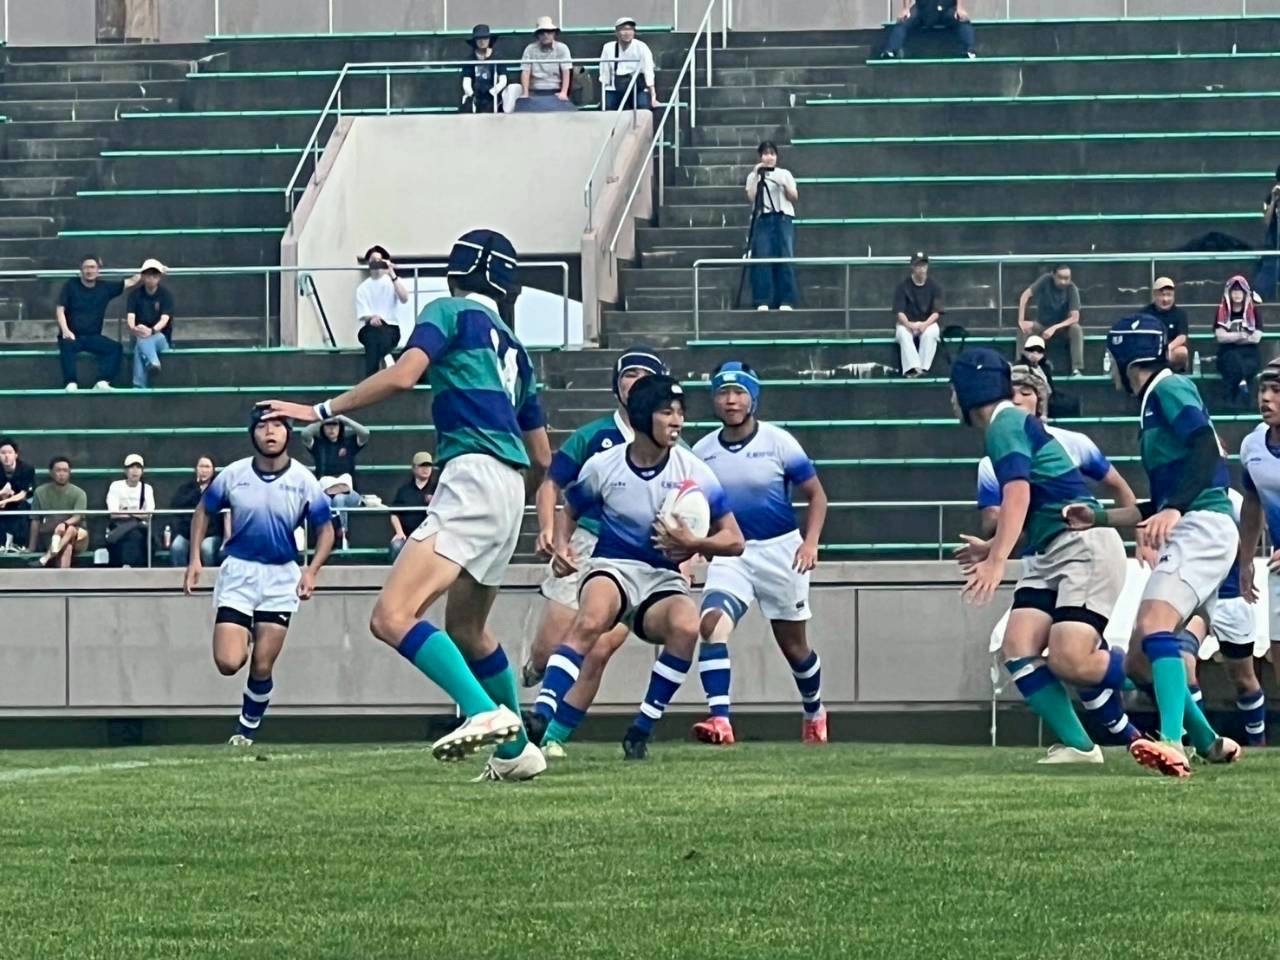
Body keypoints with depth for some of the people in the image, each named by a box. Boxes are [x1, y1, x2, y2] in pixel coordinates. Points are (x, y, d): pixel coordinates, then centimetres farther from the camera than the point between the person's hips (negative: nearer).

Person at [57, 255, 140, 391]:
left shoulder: (105, 287, 9)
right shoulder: (71, 286, 2)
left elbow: (131, 282, 14)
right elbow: (60, 310, -4)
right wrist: (65, 331, -19)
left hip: (93, 337, 3)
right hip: (72, 336, -3)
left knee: (115, 347, -23)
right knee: (67, 345, -37)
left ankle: (102, 382, -35)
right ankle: (71, 384, -42)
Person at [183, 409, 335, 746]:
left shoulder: (303, 480, -7)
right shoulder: (233, 475, -6)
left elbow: (325, 530, 1)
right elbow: (204, 511, 10)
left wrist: (311, 572, -14)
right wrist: (195, 559, 1)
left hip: (281, 577, 0)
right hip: (238, 571, 0)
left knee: (262, 667, -2)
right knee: (228, 662, -11)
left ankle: (248, 728, 22)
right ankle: (246, 637, 26)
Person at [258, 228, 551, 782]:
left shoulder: (452, 312, 5)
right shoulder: (513, 348, 27)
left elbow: (402, 377, -12)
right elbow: (542, 458, 27)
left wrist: (323, 411, -7)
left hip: (471, 475, -9)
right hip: (508, 485, 9)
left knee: (392, 618, -20)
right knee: (465, 628, 26)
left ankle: (485, 713, -35)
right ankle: (516, 748, 32)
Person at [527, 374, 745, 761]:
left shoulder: (695, 473, -3)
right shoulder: (602, 467, -2)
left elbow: (734, 540, 1)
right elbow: (569, 512, 18)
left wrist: (693, 544, -16)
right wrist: (561, 544, -1)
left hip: (663, 578, 1)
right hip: (612, 568, -1)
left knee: (686, 625, -33)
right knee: (590, 620, -37)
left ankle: (641, 730, -19)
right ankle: (540, 717, -44)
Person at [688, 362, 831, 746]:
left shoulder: (778, 442, -9)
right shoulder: (702, 452, -1)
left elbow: (815, 494, -2)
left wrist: (810, 542, -15)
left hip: (780, 551, -2)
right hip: (730, 553, 2)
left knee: (793, 645, 11)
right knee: (712, 624, -24)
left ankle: (814, 713, 38)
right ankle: (720, 720, -29)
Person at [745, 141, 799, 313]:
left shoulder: (785, 174, 14)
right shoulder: (753, 176, 12)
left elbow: (794, 197, 7)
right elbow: (751, 197, -2)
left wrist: (784, 184, -10)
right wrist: (756, 177, -8)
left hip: (784, 218, 1)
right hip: (763, 219, 0)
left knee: (786, 259, -8)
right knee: (763, 260, -9)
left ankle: (786, 301, -8)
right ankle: (763, 301, -9)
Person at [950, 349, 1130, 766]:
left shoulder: (1006, 424, -9)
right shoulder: (1012, 424, 20)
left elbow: (1018, 494, -24)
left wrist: (997, 561, -33)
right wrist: (992, 547, 41)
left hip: (1085, 547, -10)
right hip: (1048, 555, 10)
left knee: (1069, 662, -21)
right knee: (1018, 647, -9)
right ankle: (1078, 745, -15)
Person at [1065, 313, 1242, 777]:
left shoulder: (1170, 389, -2)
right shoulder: (1152, 404, 26)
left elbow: (1206, 449, -20)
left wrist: (1173, 510, -30)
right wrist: (1100, 517, 27)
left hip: (1203, 525, -10)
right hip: (1183, 534, 10)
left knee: (1154, 625, -30)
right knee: (1140, 661, 10)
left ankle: (1173, 743, -47)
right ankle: (1210, 744, 21)